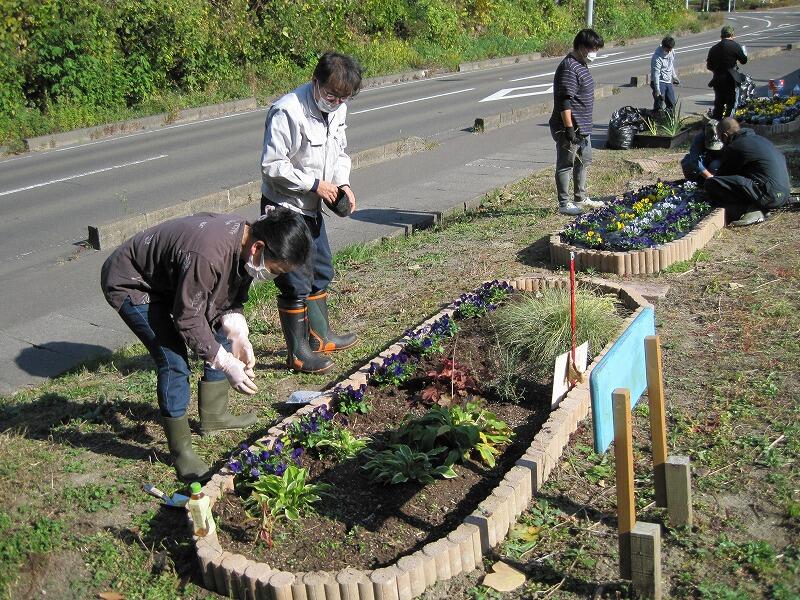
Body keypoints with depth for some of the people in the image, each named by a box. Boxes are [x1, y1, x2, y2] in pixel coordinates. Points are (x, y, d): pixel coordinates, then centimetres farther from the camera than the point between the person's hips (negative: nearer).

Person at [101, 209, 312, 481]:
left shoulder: (246, 239, -13)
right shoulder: (208, 255, -40)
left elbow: (229, 301, -1)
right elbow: (188, 320, -30)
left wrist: (239, 336, -17)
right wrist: (227, 364, -27)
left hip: (170, 277, 9)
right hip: (129, 283, -9)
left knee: (223, 334, 10)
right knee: (174, 362, -17)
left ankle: (213, 415, 26)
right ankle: (181, 453, -3)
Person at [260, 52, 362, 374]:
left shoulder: (337, 109, 2)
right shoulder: (287, 112, -24)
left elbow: (340, 152, 15)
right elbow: (272, 166, -24)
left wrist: (343, 184, -3)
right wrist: (314, 184, -22)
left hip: (312, 208, 9)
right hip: (285, 209, -9)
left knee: (321, 272, 20)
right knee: (295, 284, -1)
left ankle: (320, 337, 38)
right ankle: (298, 353, 14)